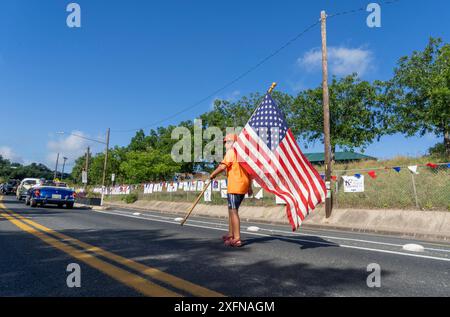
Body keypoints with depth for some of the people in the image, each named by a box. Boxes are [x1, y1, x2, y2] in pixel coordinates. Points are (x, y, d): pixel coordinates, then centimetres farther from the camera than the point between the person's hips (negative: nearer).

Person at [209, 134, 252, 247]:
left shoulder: (231, 152, -7)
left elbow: (223, 166, -17)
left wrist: (213, 174, -1)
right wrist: (249, 186, 23)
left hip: (234, 186, -9)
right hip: (243, 186, 9)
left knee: (233, 211, -5)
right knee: (232, 210, 18)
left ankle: (237, 239, -4)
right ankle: (231, 234, 27)